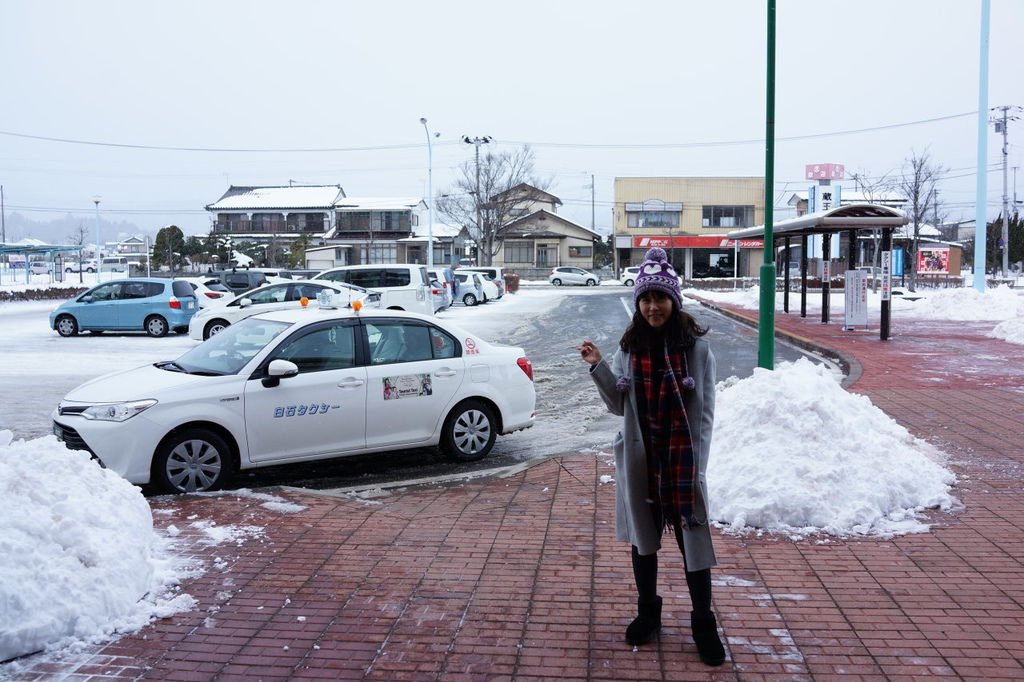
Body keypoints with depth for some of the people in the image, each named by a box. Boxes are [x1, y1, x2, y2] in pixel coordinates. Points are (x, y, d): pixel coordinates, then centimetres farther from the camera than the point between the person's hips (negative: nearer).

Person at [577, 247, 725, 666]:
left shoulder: (696, 347, -7)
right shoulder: (629, 347, 2)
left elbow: (704, 414, -6)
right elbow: (619, 405, 4)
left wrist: (695, 467, -10)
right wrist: (598, 367, -9)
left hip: (683, 461, -3)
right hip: (638, 461, 3)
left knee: (693, 541, 4)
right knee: (642, 537, 16)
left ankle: (703, 624, 21)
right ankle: (647, 612, 35)